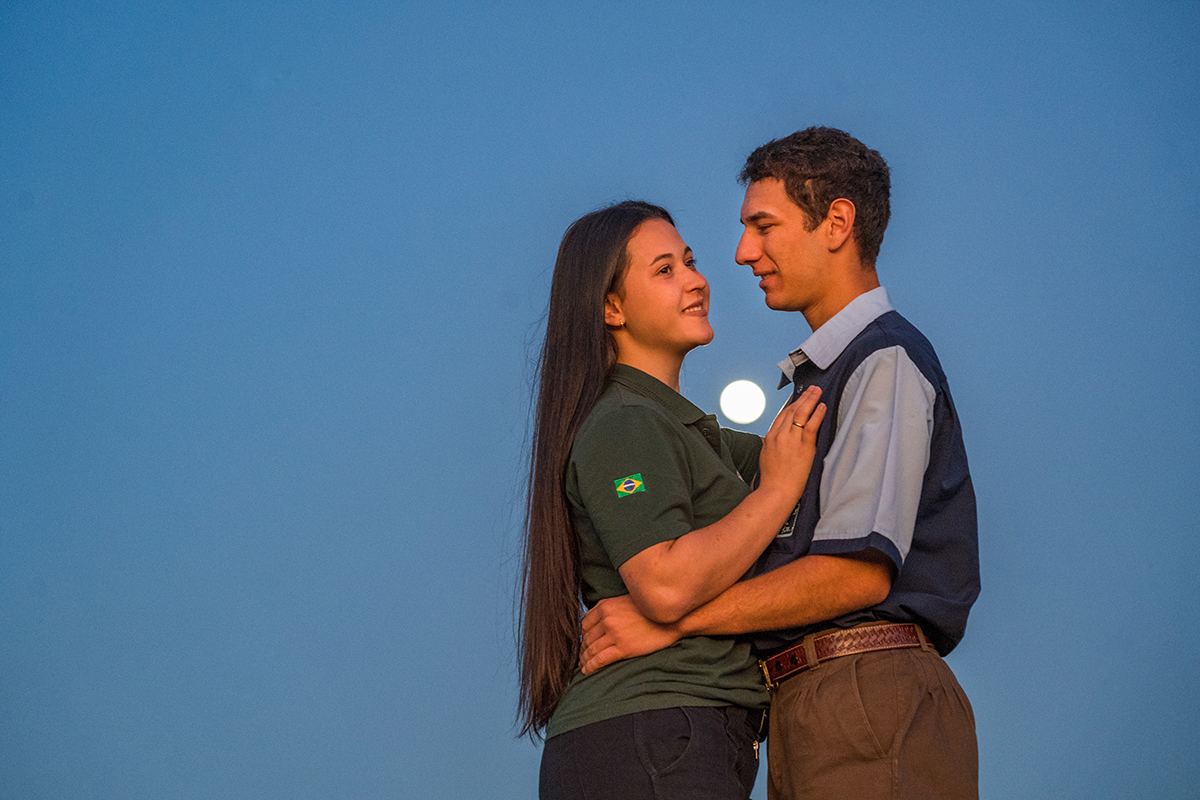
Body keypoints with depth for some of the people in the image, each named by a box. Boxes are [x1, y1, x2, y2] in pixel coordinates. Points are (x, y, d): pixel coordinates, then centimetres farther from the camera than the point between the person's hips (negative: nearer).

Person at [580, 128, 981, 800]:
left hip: (866, 703, -9)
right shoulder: (821, 376, 23)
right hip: (812, 714, 9)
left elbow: (860, 569, -18)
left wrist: (672, 621, -15)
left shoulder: (885, 362, -7)